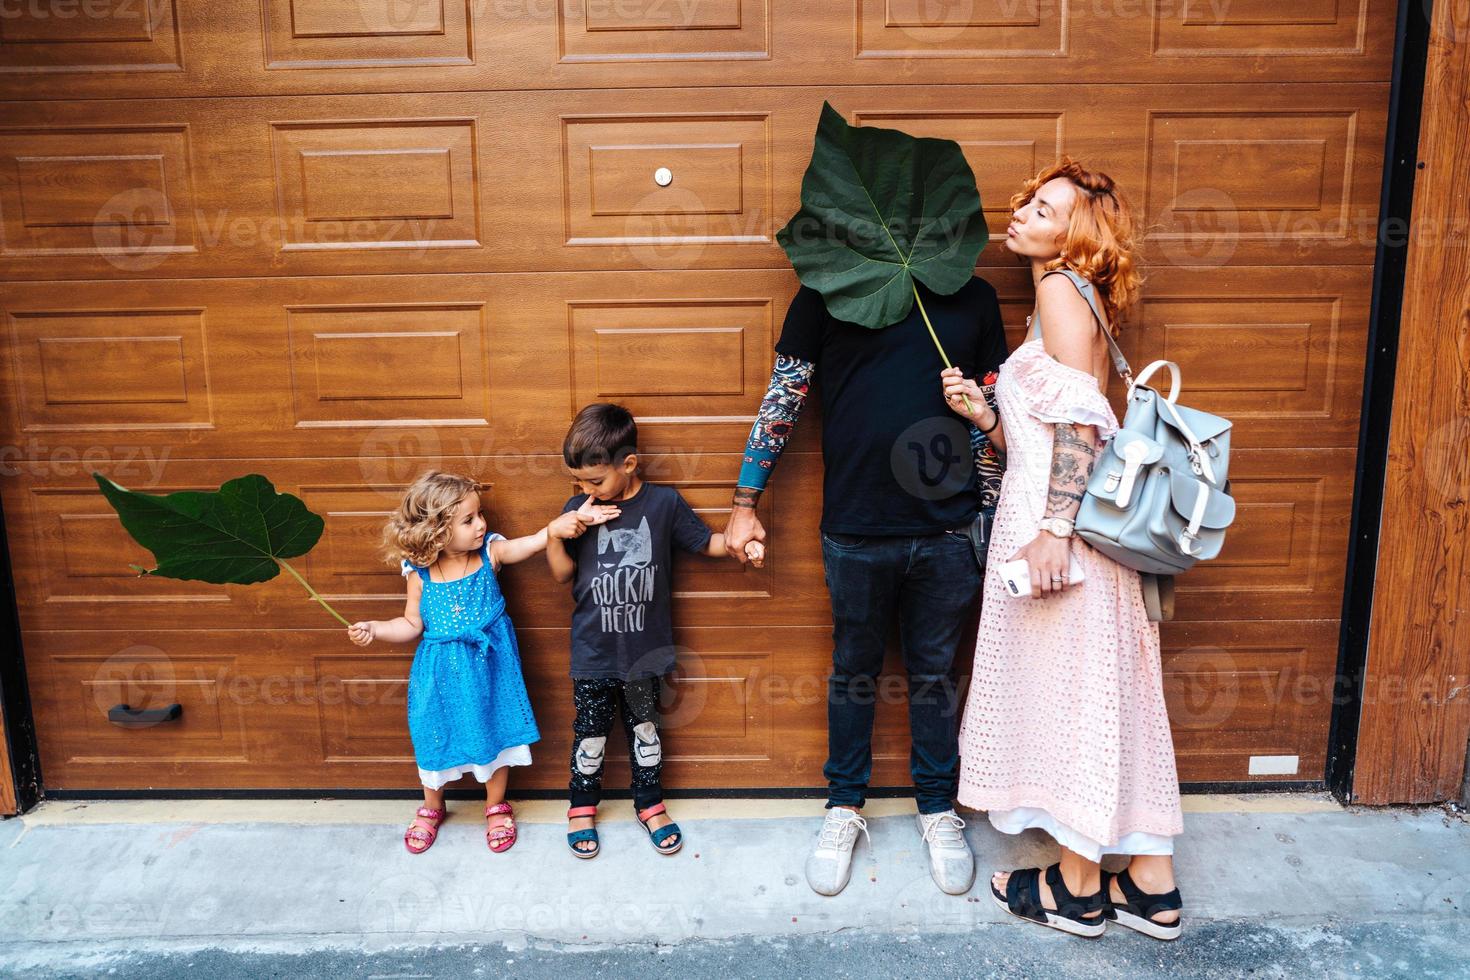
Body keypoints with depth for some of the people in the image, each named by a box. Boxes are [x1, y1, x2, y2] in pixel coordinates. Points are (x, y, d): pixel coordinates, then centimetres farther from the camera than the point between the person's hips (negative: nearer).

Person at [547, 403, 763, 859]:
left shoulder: (664, 502, -9)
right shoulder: (579, 508, -6)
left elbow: (704, 541, 2)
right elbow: (563, 573, -1)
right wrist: (555, 536, -19)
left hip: (644, 649, 0)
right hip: (592, 652, 0)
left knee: (644, 727, 17)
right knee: (590, 731, 14)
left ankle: (650, 804, 36)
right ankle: (583, 807, 35)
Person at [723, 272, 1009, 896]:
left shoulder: (973, 297, 6)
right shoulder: (828, 291, 0)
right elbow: (782, 400, 1)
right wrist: (745, 504, 1)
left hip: (949, 529, 2)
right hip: (856, 528, -1)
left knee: (935, 670, 15)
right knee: (853, 669, 14)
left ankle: (938, 809, 34)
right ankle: (844, 809, 32)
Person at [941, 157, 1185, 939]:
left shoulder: (1062, 288, -5)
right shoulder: (1073, 300, 22)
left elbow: (1080, 419, -17)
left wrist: (1055, 527, -22)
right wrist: (982, 412, 6)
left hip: (1060, 525, -9)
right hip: (1051, 518, 9)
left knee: (1069, 687, 1)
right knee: (1102, 695, 12)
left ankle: (1079, 888, 16)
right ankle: (1151, 885, 22)